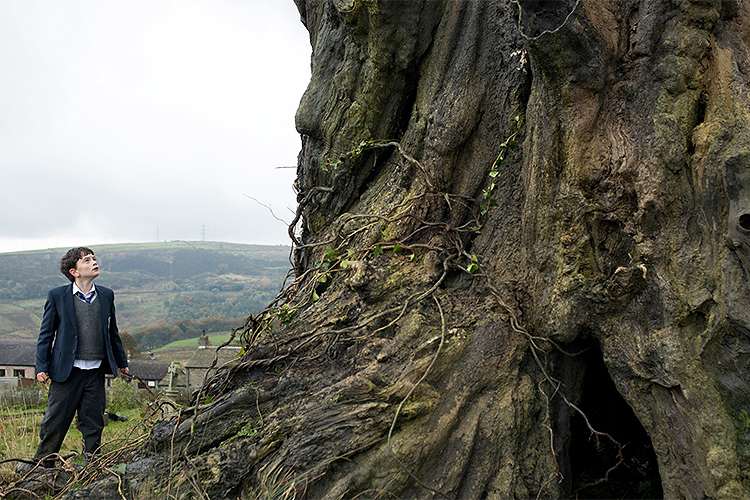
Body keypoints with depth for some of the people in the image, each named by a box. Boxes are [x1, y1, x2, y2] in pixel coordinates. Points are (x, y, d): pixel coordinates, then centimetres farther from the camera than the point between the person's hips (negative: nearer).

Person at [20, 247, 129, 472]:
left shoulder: (106, 295, 8)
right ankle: (43, 463, 20)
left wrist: (121, 362, 21)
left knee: (93, 423, 8)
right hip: (66, 370, -3)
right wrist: (42, 367, -4)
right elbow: (46, 333, 1)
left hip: (96, 372, 3)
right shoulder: (57, 296, -2)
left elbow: (112, 332, 17)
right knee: (55, 422, 4)